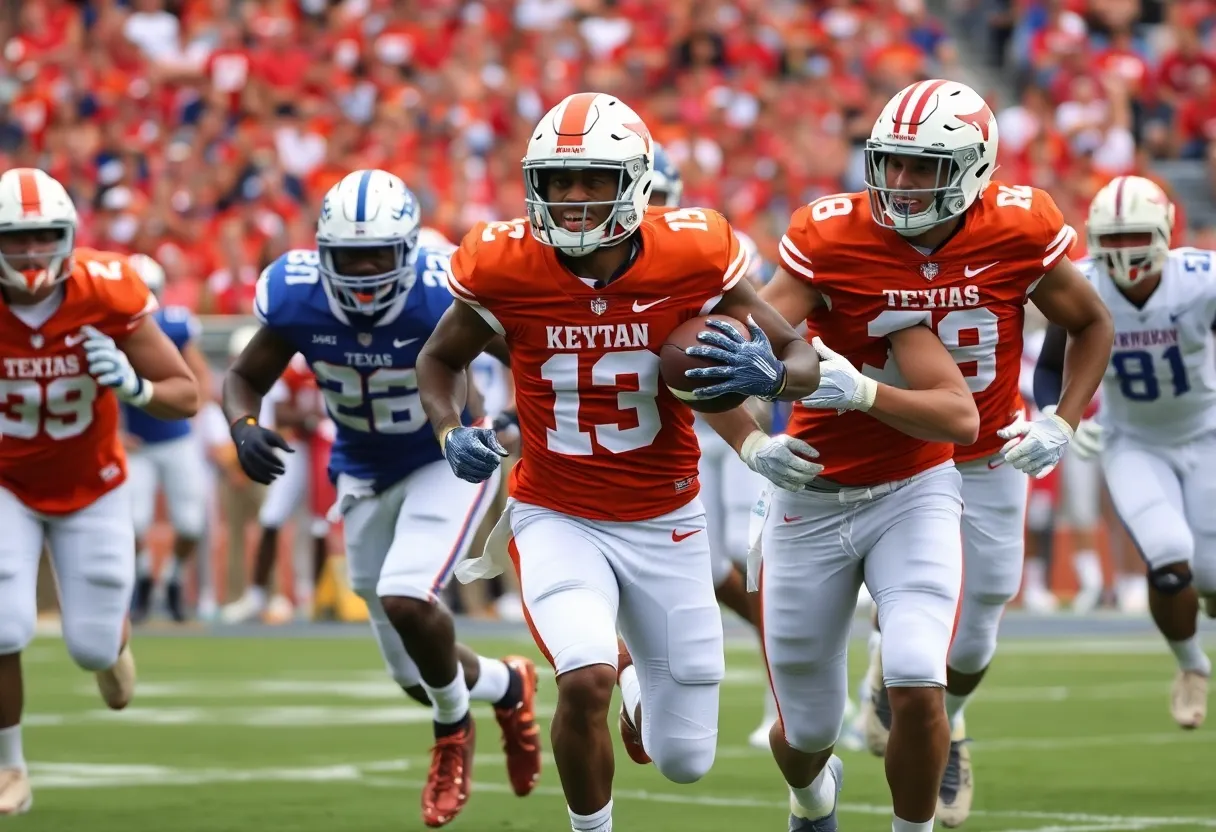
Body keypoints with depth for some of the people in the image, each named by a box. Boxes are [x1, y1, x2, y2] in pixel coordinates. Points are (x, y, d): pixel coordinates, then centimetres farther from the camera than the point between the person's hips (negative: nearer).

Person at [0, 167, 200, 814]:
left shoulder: (106, 291, -23)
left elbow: (186, 397, -16)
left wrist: (133, 386, -36)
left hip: (92, 488, 1)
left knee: (93, 645, 1)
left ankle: (112, 638, 42)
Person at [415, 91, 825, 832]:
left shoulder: (692, 258, -16)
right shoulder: (507, 268, -14)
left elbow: (803, 359, -7)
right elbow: (441, 359, 5)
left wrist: (772, 375, -30)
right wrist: (451, 432, -15)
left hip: (666, 523, 1)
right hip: (559, 519, -1)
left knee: (686, 762, 7)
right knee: (586, 681, -29)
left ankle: (638, 678, 45)